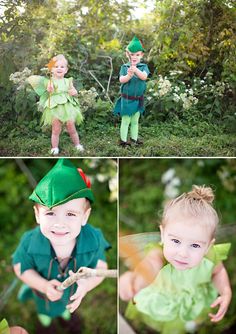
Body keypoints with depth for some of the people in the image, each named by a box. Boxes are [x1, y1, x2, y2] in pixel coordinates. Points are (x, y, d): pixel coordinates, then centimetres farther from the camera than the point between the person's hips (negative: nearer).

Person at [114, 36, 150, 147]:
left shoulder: (143, 67, -1)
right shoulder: (124, 67, -4)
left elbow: (144, 76, -21)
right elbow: (121, 80, -16)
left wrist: (135, 70, -39)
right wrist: (129, 75, -37)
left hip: (138, 99, 2)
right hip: (126, 99, -2)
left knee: (135, 121, 14)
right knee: (125, 121, 2)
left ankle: (134, 138, 26)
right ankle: (123, 140, 11)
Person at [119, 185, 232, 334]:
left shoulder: (210, 258, -32)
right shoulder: (160, 253, -45)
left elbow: (219, 271, -5)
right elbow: (151, 264, -72)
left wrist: (226, 293, -21)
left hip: (194, 304, 3)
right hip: (160, 304, -2)